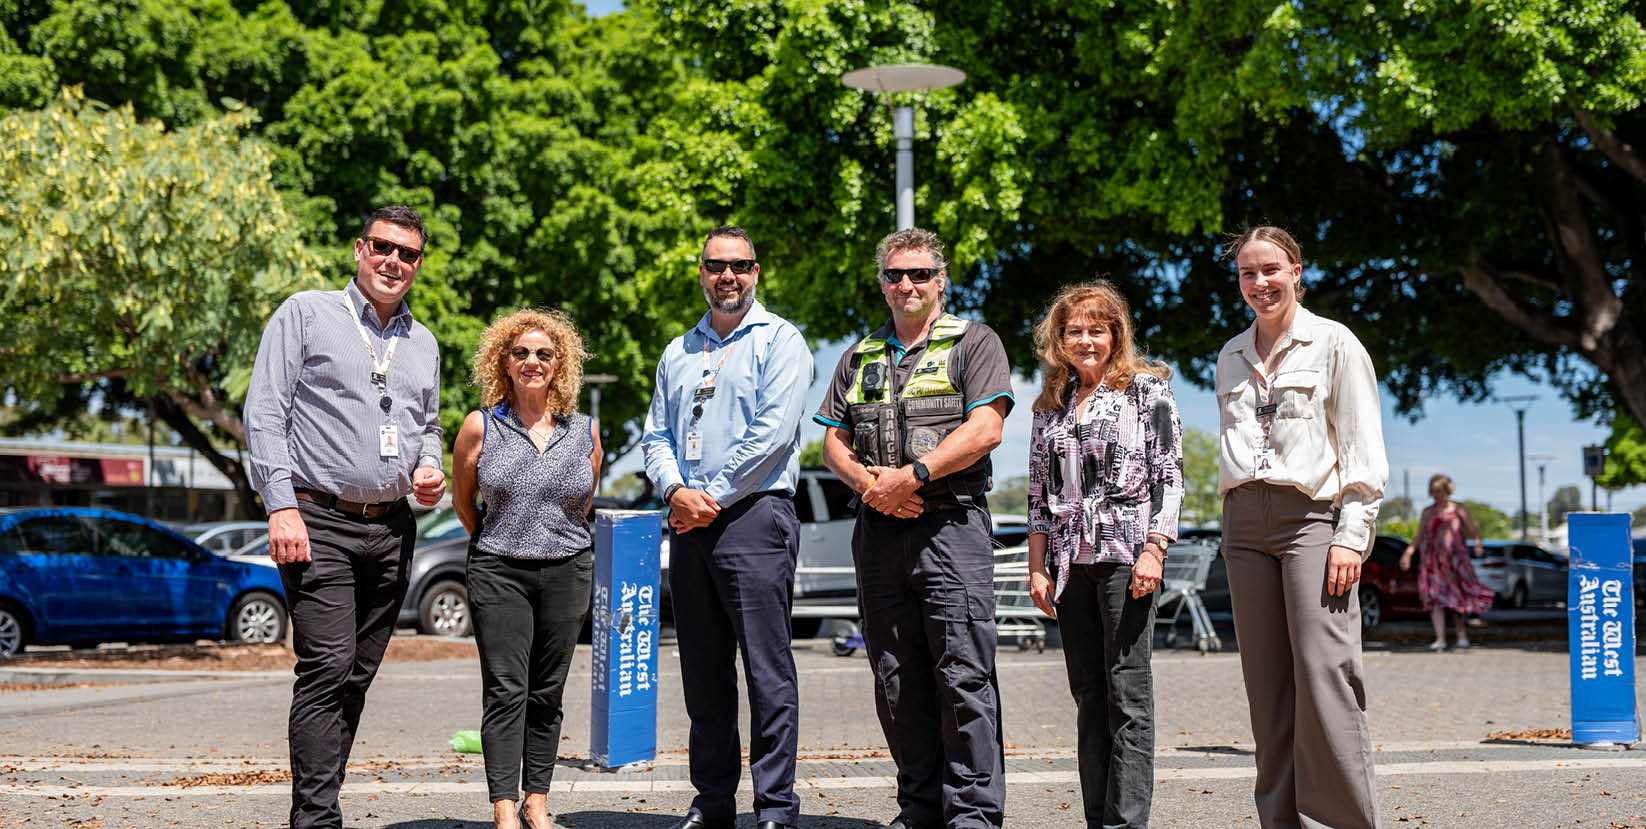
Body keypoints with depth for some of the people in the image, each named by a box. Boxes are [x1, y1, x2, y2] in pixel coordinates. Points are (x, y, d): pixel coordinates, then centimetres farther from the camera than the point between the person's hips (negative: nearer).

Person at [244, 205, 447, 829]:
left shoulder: (423, 342, 18)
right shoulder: (306, 314, 1)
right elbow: (264, 413, -4)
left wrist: (429, 467, 4)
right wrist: (281, 506, -14)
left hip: (392, 529, 6)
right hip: (320, 522, -6)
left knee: (357, 676, 7)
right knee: (327, 668, -14)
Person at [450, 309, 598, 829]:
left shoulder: (585, 431, 5)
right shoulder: (481, 428, -1)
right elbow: (462, 501, 11)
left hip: (566, 571, 2)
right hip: (498, 572, -2)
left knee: (547, 693, 6)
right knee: (505, 690, -7)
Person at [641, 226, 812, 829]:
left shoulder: (779, 340, 1)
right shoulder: (678, 353, 20)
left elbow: (773, 432, -10)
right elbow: (657, 435, 15)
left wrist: (713, 496, -11)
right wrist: (676, 491, -5)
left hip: (754, 514, -6)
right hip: (688, 525, 6)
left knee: (768, 671, -7)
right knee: (703, 672, 9)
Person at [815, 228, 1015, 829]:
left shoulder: (973, 343, 3)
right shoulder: (860, 357, 19)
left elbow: (984, 429, -9)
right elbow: (833, 441, 16)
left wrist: (912, 475, -14)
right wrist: (867, 482, -5)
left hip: (951, 525, -5)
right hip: (879, 530, 5)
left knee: (963, 673, -8)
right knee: (896, 679, 7)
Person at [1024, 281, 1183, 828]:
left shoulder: (1147, 390, 3)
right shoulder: (1050, 405, 16)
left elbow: (1170, 476, -3)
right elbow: (1039, 492, 16)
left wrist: (1154, 551, -12)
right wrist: (1038, 567, 9)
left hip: (1126, 554, -5)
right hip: (1071, 560, 5)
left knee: (1127, 690, -6)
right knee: (1088, 695, 6)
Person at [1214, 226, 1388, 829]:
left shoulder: (1334, 343, 3)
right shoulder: (1231, 356, 18)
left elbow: (1364, 449, -2)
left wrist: (1352, 536, -11)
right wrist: (1233, 520, 14)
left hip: (1313, 515, -5)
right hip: (1245, 523, 5)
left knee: (1324, 678, -12)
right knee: (1267, 686, 3)